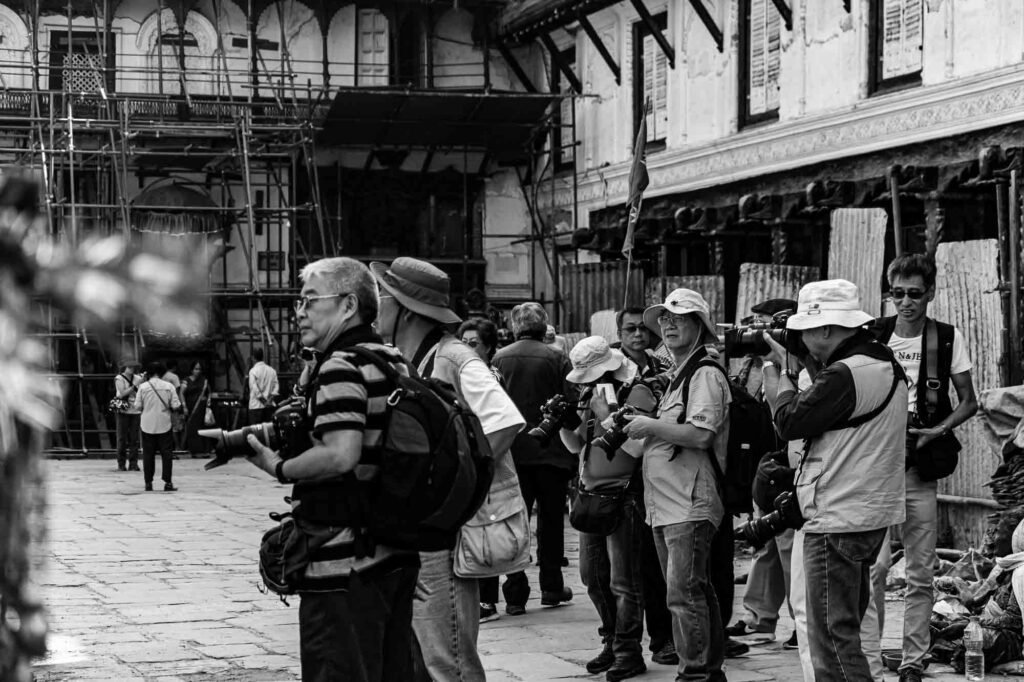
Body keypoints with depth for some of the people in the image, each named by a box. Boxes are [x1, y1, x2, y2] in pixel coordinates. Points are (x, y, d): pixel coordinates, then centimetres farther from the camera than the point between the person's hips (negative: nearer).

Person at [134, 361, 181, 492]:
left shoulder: (143, 387, -5)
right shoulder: (168, 386, -5)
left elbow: (137, 406, -4)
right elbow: (176, 406, -7)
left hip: (147, 425, 1)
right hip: (164, 425, -1)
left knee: (148, 454, 8)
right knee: (166, 453, 4)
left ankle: (148, 482, 8)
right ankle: (168, 482, 0)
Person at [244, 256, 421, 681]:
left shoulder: (341, 366, -15)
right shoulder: (394, 361, 13)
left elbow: (341, 455, -27)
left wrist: (278, 467, -13)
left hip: (346, 564, -9)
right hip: (396, 556, 9)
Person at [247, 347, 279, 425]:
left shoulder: (253, 371, -9)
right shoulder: (272, 370, 7)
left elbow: (256, 390, -14)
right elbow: (276, 389, 1)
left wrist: (265, 402, -7)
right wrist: (269, 400, -2)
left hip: (256, 406, -5)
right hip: (269, 406, 5)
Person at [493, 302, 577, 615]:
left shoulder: (499, 359, -1)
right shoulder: (556, 358, -6)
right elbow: (572, 404, -8)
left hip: (511, 451, 1)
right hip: (550, 449, -1)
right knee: (550, 519, 11)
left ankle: (515, 594, 0)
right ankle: (552, 587, 18)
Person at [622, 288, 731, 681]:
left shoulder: (706, 375, -9)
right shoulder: (675, 376, 21)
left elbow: (700, 434, -21)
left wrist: (649, 426, -13)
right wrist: (631, 427, 10)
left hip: (690, 505, -10)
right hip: (665, 505, 10)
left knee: (684, 593, -11)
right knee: (694, 591, 14)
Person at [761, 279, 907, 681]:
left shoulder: (844, 374, -21)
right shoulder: (887, 365, 10)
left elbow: (791, 424, -17)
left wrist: (782, 376, -1)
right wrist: (790, 366, 11)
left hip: (838, 521, -10)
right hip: (873, 516, 10)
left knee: (831, 636, -4)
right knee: (846, 629, 19)